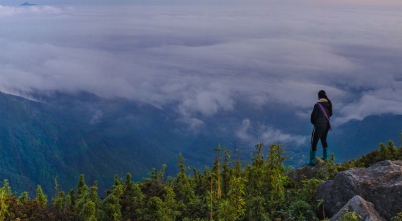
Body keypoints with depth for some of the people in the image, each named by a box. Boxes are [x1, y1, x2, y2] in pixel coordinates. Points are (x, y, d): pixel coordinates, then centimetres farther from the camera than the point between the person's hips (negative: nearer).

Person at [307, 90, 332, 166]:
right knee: (323, 140, 27)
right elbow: (330, 114, 11)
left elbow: (313, 116, -13)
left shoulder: (317, 105, -19)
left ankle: (312, 161, 6)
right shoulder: (329, 104, 1)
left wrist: (313, 122, 8)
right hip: (326, 125, 7)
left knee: (314, 143, 2)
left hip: (319, 126, -7)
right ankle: (325, 156, 42)